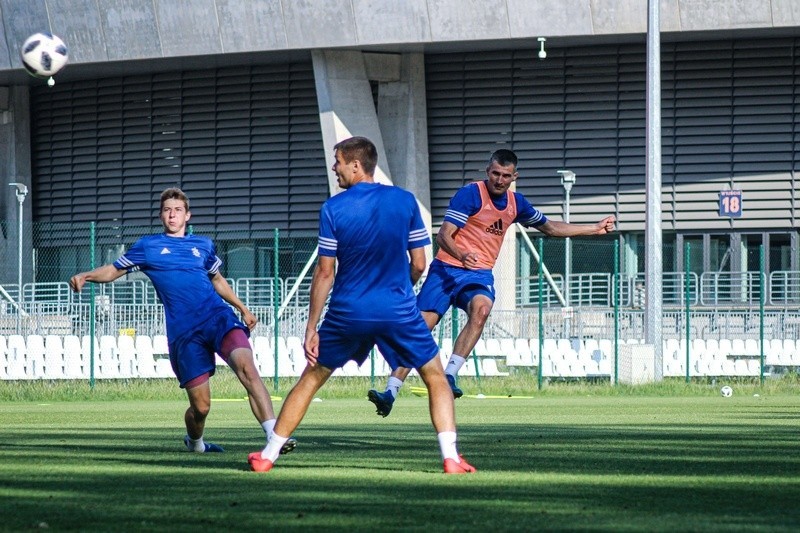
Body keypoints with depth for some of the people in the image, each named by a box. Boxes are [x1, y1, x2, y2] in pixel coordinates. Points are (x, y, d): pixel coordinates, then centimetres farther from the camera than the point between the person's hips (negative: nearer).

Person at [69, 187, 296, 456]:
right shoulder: (148, 246, 13)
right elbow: (114, 270, 16)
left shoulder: (203, 245, 19)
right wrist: (85, 276, -3)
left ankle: (275, 435, -35)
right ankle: (194, 442, 34)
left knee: (246, 366, -28)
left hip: (218, 317, 1)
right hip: (183, 333, -1)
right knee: (201, 405, -2)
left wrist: (243, 308, 37)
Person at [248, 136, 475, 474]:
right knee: (436, 379, 13)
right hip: (398, 312, 0)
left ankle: (267, 456, 17)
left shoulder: (333, 208, -5)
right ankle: (450, 458, -2)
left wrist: (311, 327, 1)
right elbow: (418, 264, 1)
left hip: (347, 313, 0)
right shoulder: (405, 201, -1)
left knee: (310, 379, 16)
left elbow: (325, 272, -4)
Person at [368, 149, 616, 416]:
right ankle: (390, 393, -7)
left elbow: (550, 227, 26)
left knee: (481, 308, -31)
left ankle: (450, 375, -34)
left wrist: (594, 229, 27)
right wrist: (461, 255, -37)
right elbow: (443, 235, -17)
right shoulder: (470, 194, -10)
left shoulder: (515, 203, 10)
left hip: (479, 274, 3)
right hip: (446, 270, -3)